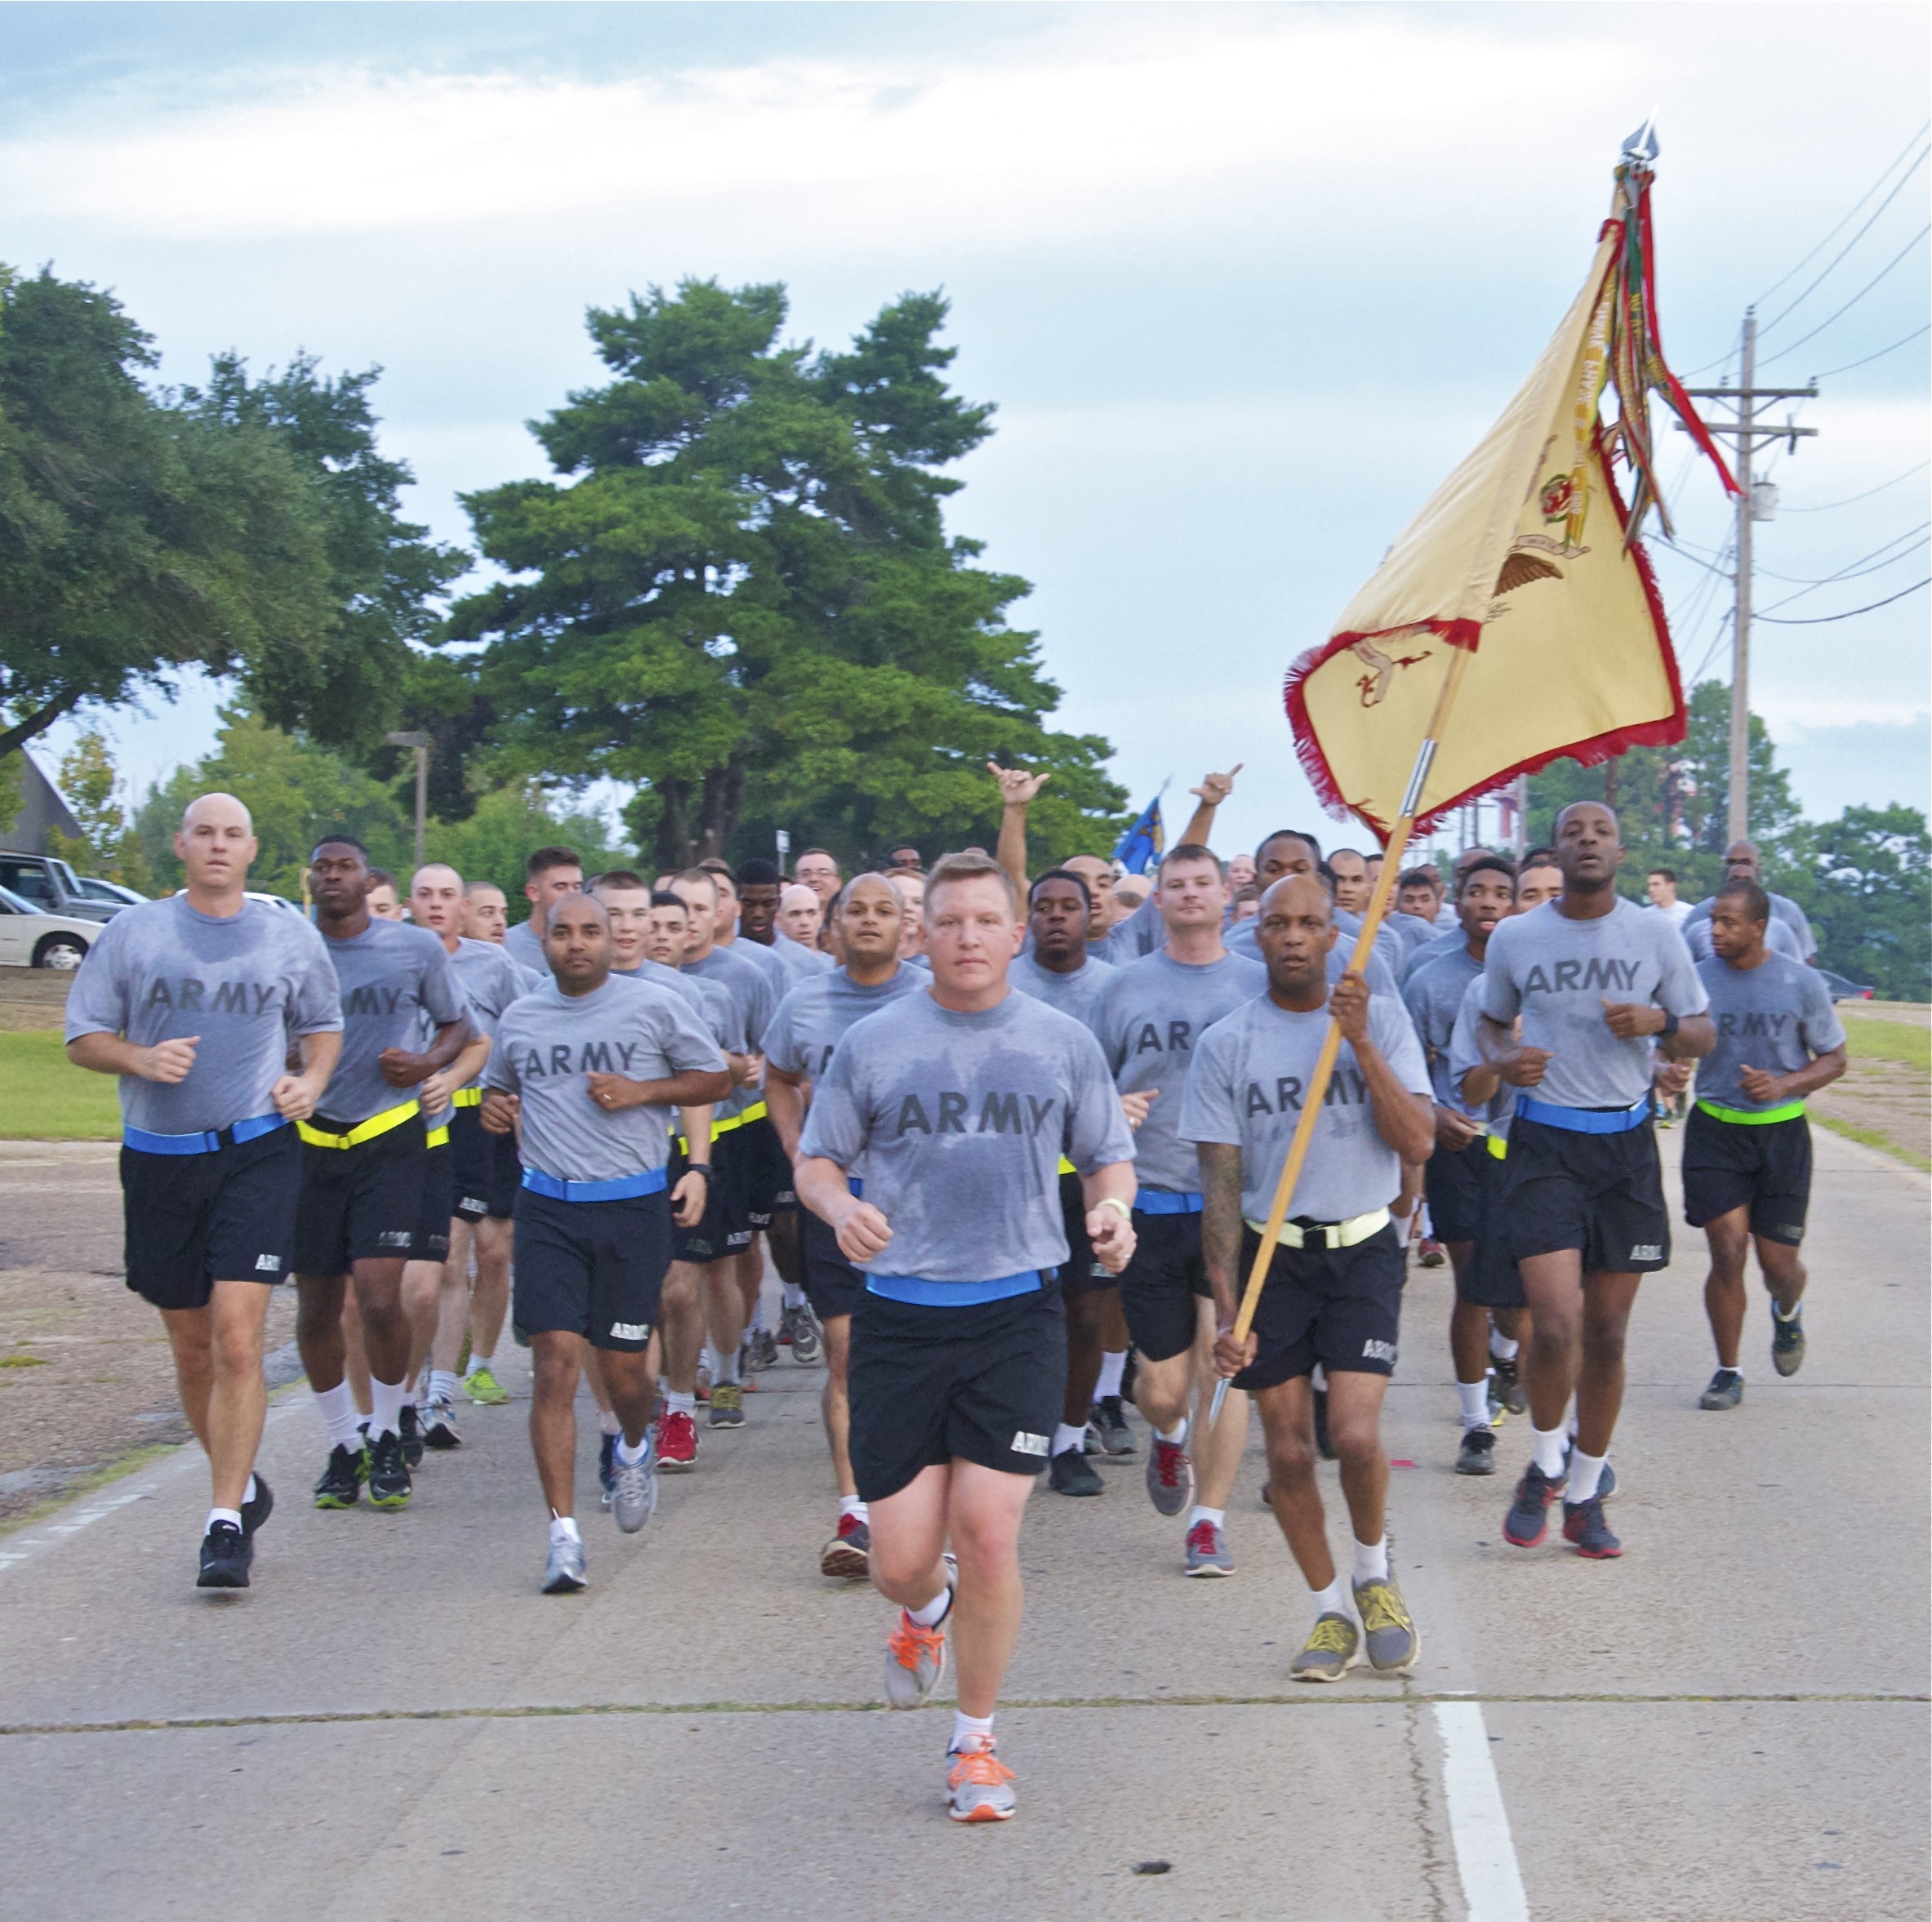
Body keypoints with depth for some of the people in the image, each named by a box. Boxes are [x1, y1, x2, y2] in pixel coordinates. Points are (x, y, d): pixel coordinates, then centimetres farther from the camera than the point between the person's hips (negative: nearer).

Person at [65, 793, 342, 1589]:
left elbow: (323, 1024, 21)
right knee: (192, 1350, 11)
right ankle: (243, 1485, 33)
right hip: (158, 1159, 2)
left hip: (257, 1155, -2)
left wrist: (312, 1080, 0)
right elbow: (83, 1036, 6)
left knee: (237, 1337, -15)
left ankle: (225, 1524, -12)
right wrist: (142, 1059, -14)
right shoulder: (133, 932, 4)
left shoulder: (289, 936, 6)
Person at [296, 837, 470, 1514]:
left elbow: (456, 1025, 13)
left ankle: (387, 1438, 9)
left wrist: (427, 1063, -8)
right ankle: (343, 1445, 24)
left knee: (379, 1299, -14)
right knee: (316, 1309, 6)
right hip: (310, 1144, 2)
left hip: (390, 1141, -2)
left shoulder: (416, 948, 0)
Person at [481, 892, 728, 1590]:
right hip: (547, 1210, 2)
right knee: (555, 1367, -8)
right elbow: (497, 1086, 27)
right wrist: (493, 1108, 3)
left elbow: (714, 1079, 7)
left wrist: (642, 1092, -9)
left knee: (624, 1371, 4)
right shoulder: (519, 1019, 11)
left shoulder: (654, 1008, 1)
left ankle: (634, 1449, 41)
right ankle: (564, 1534, -6)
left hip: (633, 1209, -1)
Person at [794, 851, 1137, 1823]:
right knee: (901, 1560, -1)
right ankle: (927, 1612, 39)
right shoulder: (870, 1044, 3)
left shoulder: (1062, 1043, 6)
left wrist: (1113, 1209, -7)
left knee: (987, 1533, -10)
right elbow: (816, 1161, 9)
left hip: (1017, 1313, 0)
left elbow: (1108, 1154, 15)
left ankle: (975, 1743, 11)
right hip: (900, 1314, 0)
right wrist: (842, 1210, -13)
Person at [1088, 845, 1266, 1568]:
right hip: (1151, 1203, 1)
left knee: (1222, 1357, -10)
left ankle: (1208, 1522, 2)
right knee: (1163, 1387, 2)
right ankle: (1169, 1436, 39)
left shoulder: (1260, 985, 5)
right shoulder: (1124, 988, 6)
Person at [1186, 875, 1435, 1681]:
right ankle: (1331, 1612, 19)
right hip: (1271, 1255, 1)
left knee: (1355, 1433, -14)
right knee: (1288, 1450, 0)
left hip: (1363, 1250, -1)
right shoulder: (1225, 1045, 0)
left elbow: (1418, 1142, -8)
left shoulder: (1381, 1019, 1)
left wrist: (1360, 1043, -18)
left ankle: (1374, 1575, 14)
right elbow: (1221, 1184, -1)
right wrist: (1226, 1310, -10)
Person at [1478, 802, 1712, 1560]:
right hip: (1544, 1142, -2)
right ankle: (1544, 1465, 11)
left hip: (1626, 1143, 2)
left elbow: (1703, 1035, 9)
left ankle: (1585, 1496, 22)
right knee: (1556, 1325, -15)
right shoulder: (1514, 938, 1)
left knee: (1606, 1334, 7)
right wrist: (1503, 1059, -8)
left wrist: (1660, 1023, -14)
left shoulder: (1654, 934, 2)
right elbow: (1491, 1022, 16)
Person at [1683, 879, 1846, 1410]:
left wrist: (1785, 1083, -15)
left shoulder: (1802, 983, -5)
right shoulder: (1697, 980, -3)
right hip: (1715, 1129, 0)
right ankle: (1728, 1372, 9)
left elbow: (1834, 1060, 3)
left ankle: (1787, 1312, 40)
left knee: (1778, 1263, 2)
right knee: (1728, 1252, -9)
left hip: (1781, 1132, 0)